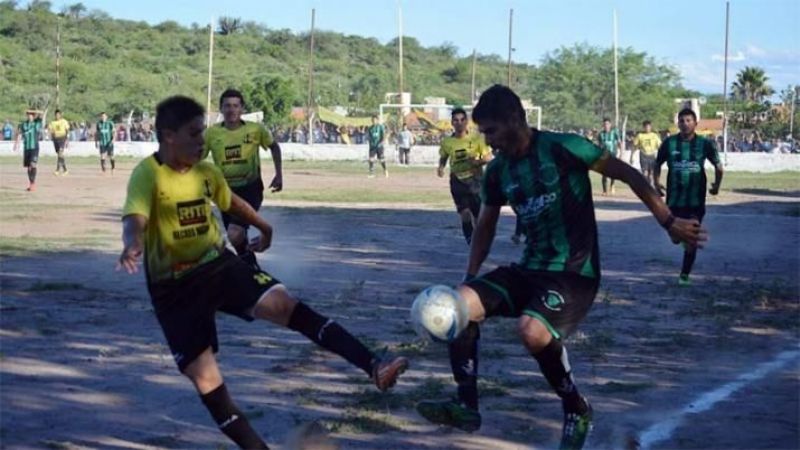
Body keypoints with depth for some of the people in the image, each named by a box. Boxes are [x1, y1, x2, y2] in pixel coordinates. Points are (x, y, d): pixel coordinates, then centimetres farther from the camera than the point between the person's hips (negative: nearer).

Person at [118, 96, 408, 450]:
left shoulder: (205, 172, 2)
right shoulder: (148, 174, -17)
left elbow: (231, 201, 24)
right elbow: (134, 219, -35)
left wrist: (263, 226, 39)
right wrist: (133, 245, -57)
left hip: (218, 264, 4)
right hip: (174, 287, -4)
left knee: (284, 304, -18)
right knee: (203, 374, -7)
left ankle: (373, 367, -26)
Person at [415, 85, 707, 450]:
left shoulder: (562, 148, -12)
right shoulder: (497, 171, 7)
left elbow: (628, 175, -9)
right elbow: (485, 227, 20)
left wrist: (669, 222, -13)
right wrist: (470, 279, 8)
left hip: (574, 273, -6)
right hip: (529, 269, 7)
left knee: (531, 329, -33)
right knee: (460, 303, -14)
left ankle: (576, 409, -7)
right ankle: (467, 406, -6)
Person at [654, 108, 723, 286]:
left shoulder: (704, 144, -4)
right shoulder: (669, 143, -2)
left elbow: (718, 166, 8)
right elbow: (658, 164, 10)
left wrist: (717, 185, 0)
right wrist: (657, 183, -3)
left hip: (696, 200, -1)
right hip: (674, 199, 1)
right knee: (676, 238, 9)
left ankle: (685, 275, 7)